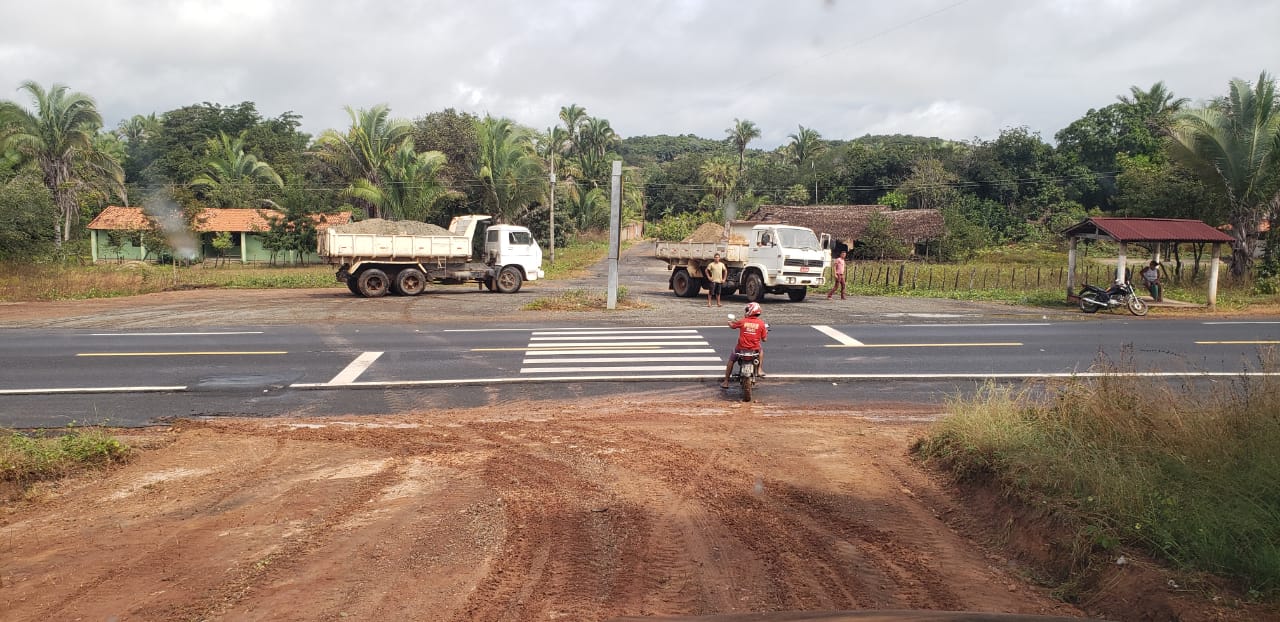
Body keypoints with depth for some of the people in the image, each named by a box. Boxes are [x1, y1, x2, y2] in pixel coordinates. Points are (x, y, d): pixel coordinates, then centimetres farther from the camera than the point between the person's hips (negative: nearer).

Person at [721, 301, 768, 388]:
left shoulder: (742, 321, -7)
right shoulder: (761, 323, -5)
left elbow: (731, 325, 12)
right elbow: (764, 339, -1)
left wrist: (730, 321, 36)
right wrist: (766, 331, 20)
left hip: (741, 348, -1)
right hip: (755, 349, 1)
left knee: (731, 360, 24)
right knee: (761, 350, 36)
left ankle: (726, 382, 25)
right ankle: (759, 369, 26)